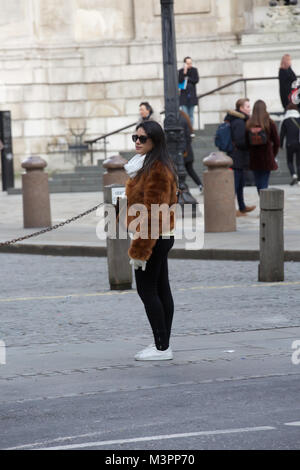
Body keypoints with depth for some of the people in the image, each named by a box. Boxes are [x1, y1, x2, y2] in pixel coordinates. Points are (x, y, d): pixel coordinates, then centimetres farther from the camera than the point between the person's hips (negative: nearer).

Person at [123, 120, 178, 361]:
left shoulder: (156, 170, -18)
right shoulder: (161, 166, 15)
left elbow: (152, 212, -22)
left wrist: (140, 248, -22)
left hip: (152, 238, -11)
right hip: (163, 237, 11)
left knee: (147, 289, -7)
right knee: (162, 289, 11)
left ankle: (162, 347, -5)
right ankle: (163, 344, 16)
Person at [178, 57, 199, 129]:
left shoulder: (194, 70, 6)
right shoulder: (181, 71, 0)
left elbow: (196, 80, -3)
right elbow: (180, 80, -13)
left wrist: (188, 79, -8)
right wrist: (184, 72, -19)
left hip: (192, 95, 2)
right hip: (184, 95, -2)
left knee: (191, 115, 6)